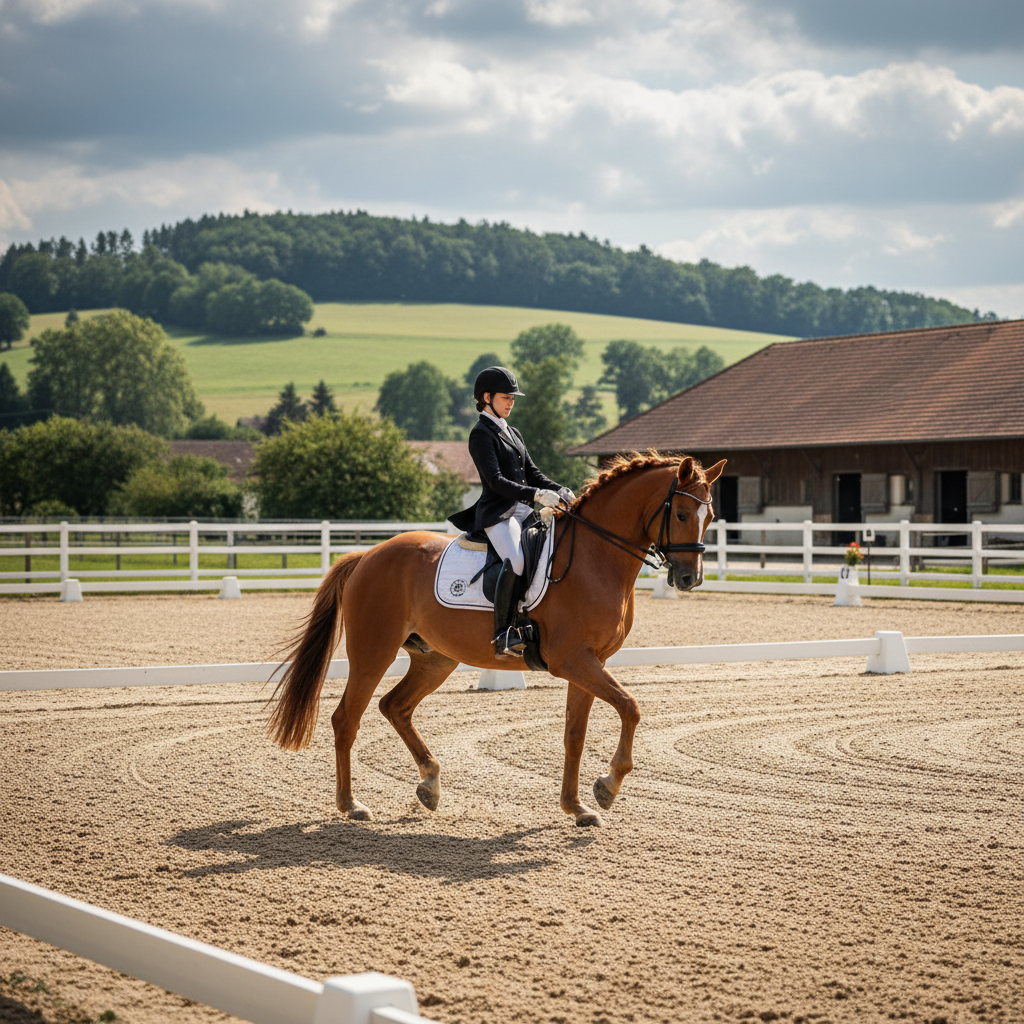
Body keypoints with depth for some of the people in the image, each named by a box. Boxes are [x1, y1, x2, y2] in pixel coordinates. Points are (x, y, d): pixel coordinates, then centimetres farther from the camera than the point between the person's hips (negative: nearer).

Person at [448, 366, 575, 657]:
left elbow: (532, 473, 21)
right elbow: (496, 481, -14)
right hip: (497, 513, -9)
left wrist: (560, 491, 3)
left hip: (522, 510, 9)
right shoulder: (481, 434, -4)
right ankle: (503, 634, -32)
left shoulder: (512, 433, 22)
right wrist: (537, 495, -23)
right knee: (515, 560, -33)